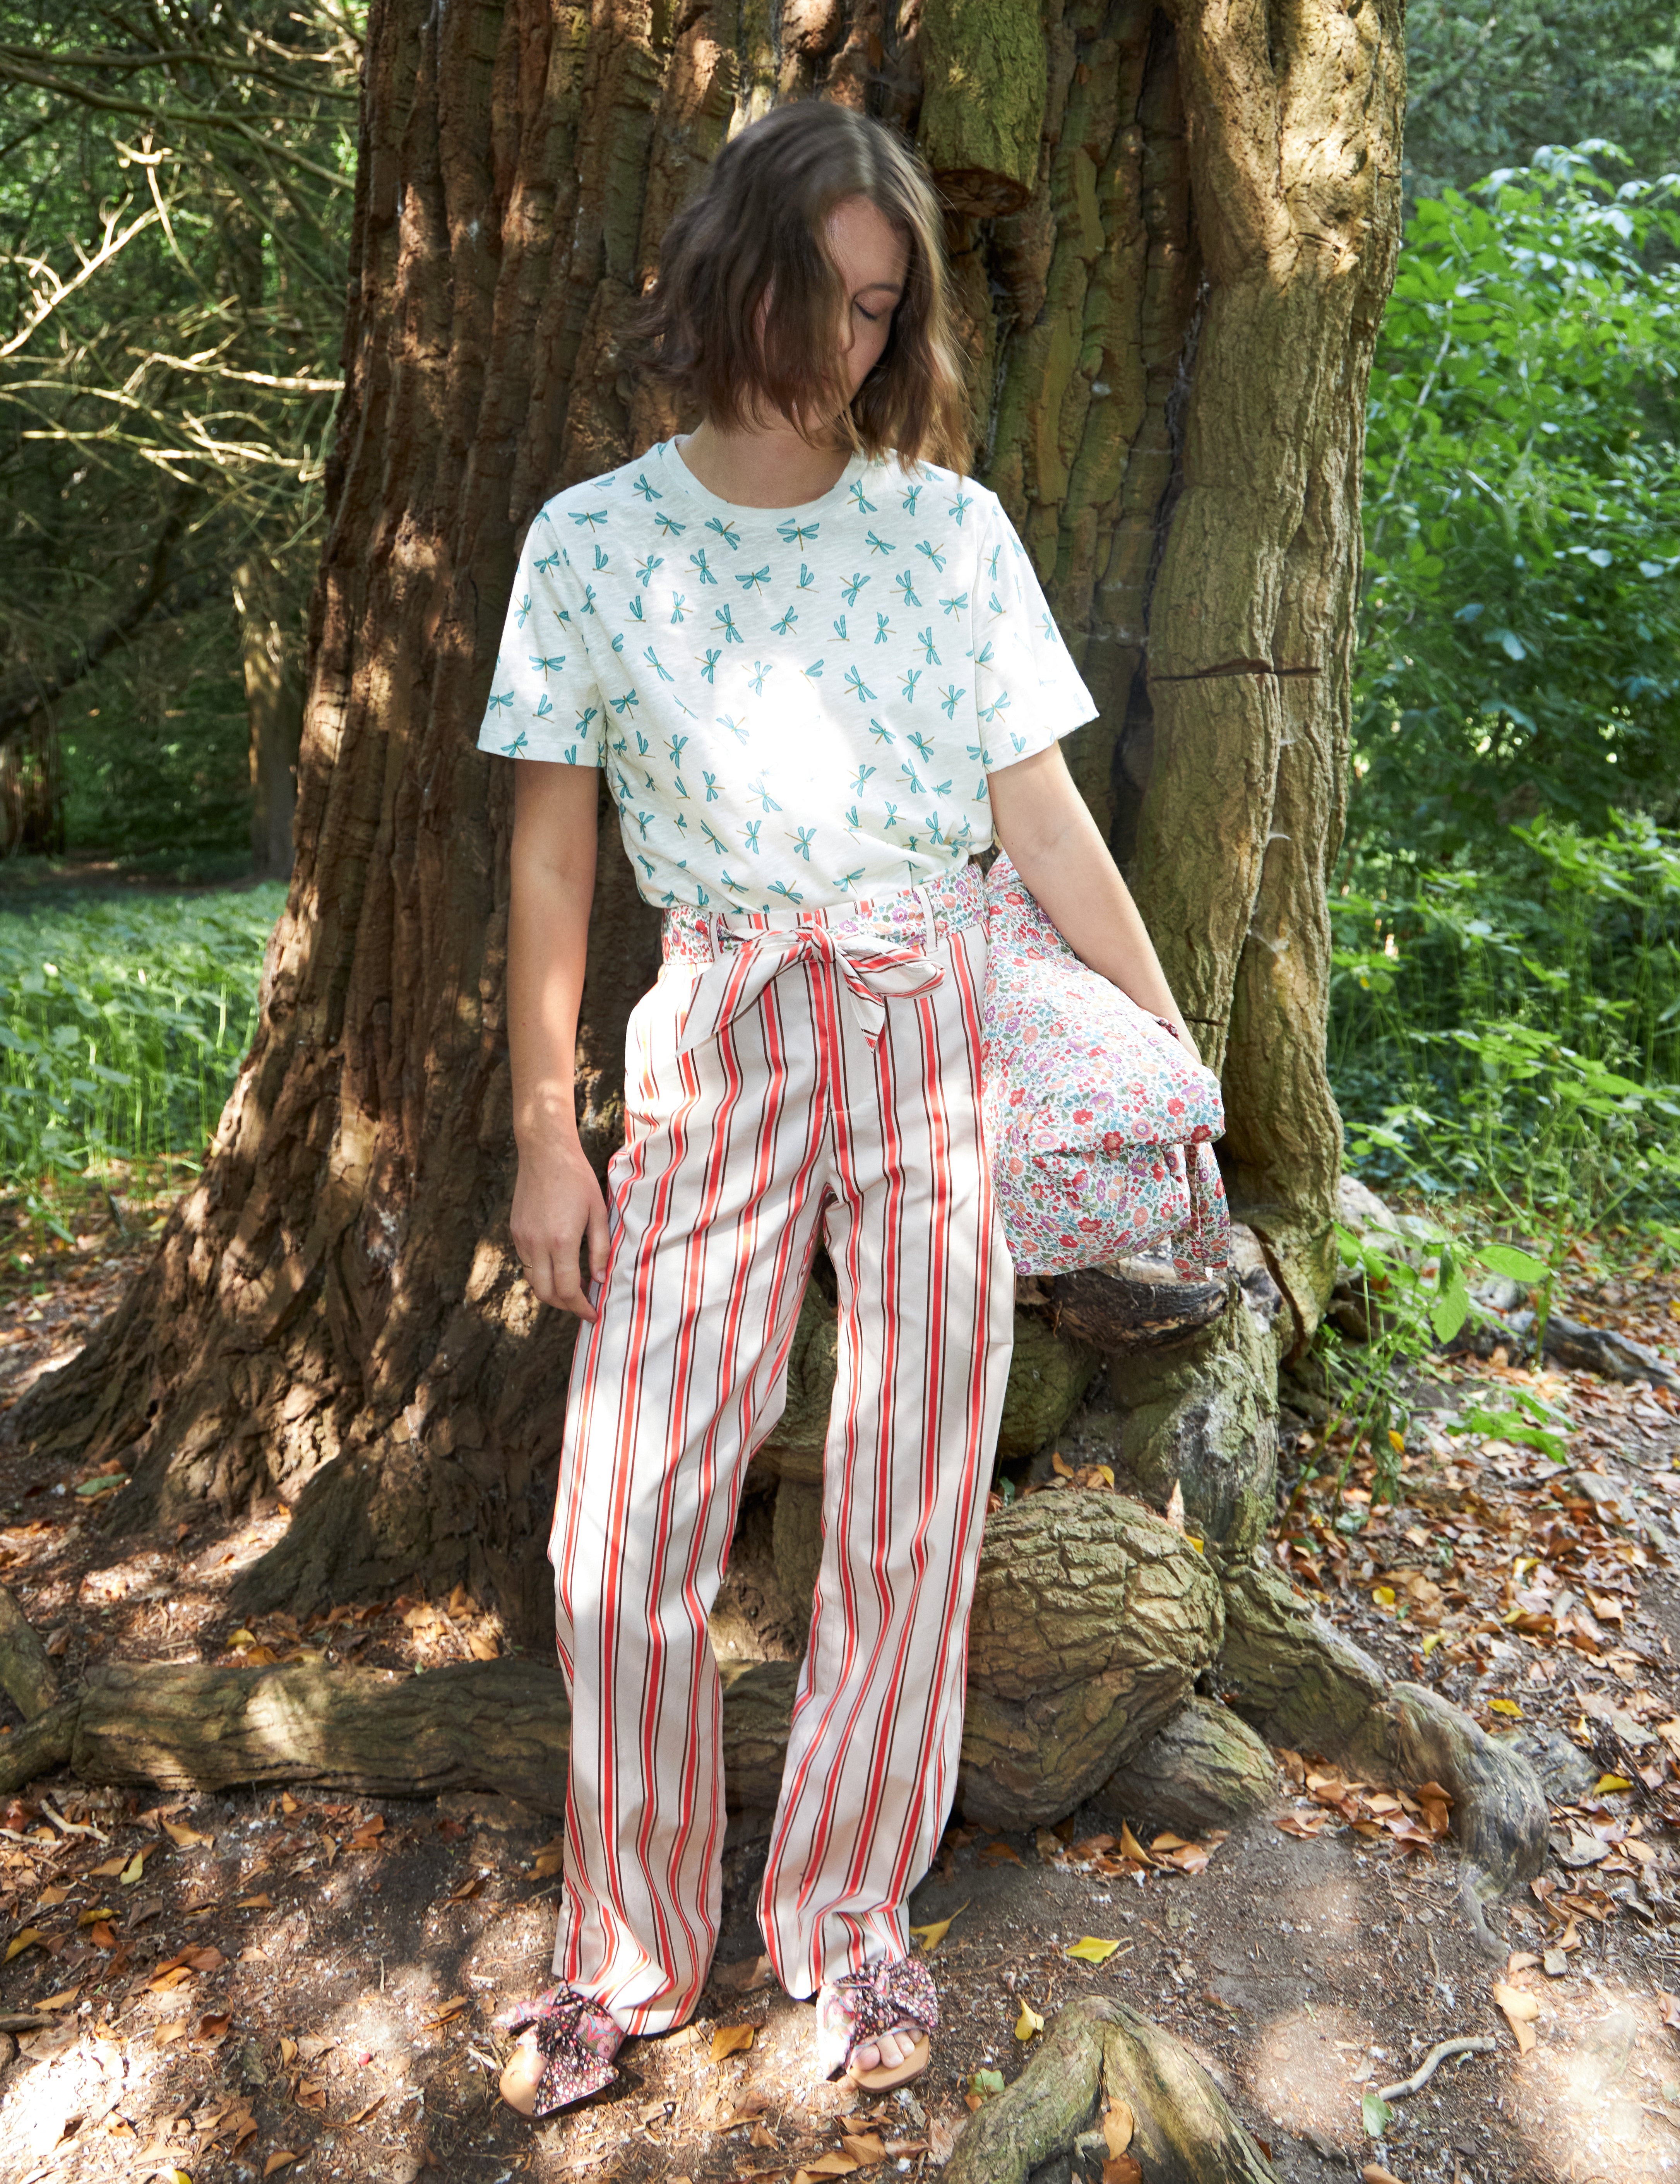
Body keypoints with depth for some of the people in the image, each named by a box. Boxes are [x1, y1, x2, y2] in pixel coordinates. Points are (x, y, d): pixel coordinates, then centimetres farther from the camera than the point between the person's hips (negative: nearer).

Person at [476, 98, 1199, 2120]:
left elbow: (1046, 823, 6)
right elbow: (550, 855, 5)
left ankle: (848, 1919, 26)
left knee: (910, 1514, 4)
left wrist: (1178, 1053, 2)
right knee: (626, 1525, -1)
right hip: (714, 1045, 0)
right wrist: (544, 1135, 1)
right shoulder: (593, 537, 7)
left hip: (939, 1044, 1)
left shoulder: (954, 529, 7)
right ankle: (631, 1950, 22)